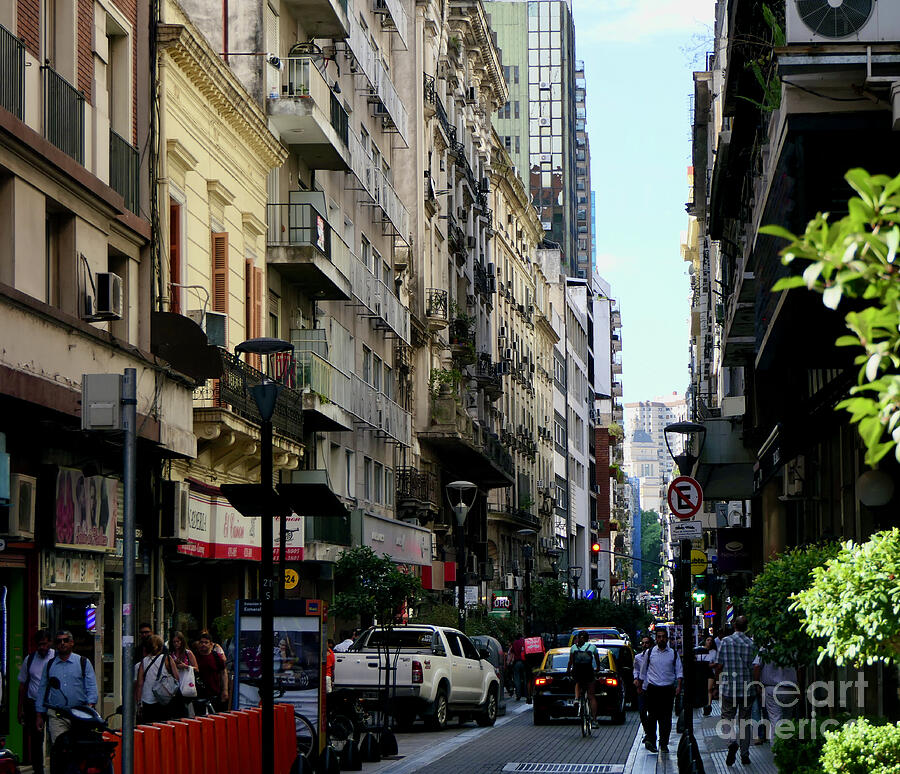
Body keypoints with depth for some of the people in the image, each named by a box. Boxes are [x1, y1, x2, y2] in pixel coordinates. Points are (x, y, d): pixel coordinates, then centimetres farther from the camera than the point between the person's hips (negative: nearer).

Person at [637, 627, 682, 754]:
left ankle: (664, 743, 6)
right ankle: (651, 739, 0)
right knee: (652, 716, -8)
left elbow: (679, 671, 8)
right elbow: (643, 671, 16)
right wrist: (640, 686, 18)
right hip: (652, 688, -1)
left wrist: (678, 686, -6)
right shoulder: (649, 653, 7)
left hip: (668, 689, 1)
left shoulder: (673, 653, 8)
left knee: (666, 717, 1)